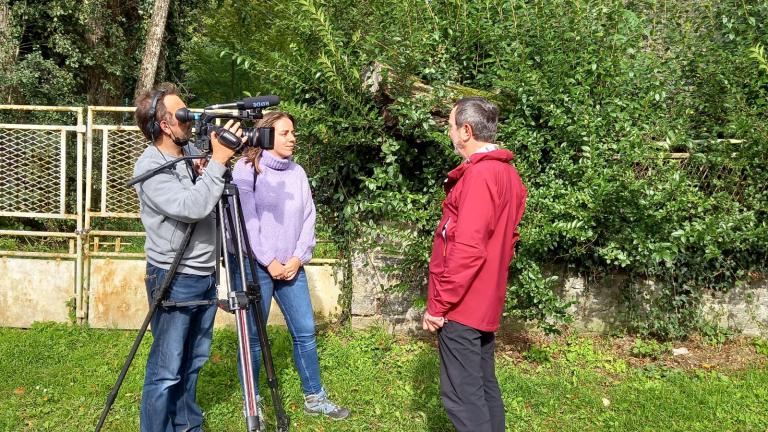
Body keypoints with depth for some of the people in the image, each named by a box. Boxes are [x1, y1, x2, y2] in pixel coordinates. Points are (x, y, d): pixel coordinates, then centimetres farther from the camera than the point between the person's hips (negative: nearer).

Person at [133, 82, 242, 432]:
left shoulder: (191, 151, 5)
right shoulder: (150, 168, -18)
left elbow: (212, 200, 11)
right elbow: (193, 207, -31)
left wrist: (215, 164, -8)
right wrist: (218, 161, -28)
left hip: (205, 274, 8)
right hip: (174, 280, -8)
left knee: (194, 360, 19)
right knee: (166, 371, 1)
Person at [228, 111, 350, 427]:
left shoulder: (298, 172, 11)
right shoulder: (247, 168, -5)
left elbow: (308, 218, 8)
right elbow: (245, 220, -12)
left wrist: (298, 258, -4)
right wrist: (268, 261, -14)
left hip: (291, 265, 5)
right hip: (254, 265, -5)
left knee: (304, 331, 8)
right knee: (253, 336, 4)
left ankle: (314, 397, 22)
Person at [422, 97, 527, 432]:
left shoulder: (479, 174, -19)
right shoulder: (506, 172, 11)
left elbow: (467, 250, -25)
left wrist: (438, 304, -18)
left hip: (461, 305, -10)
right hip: (485, 301, 10)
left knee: (461, 396, -2)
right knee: (484, 386, 18)